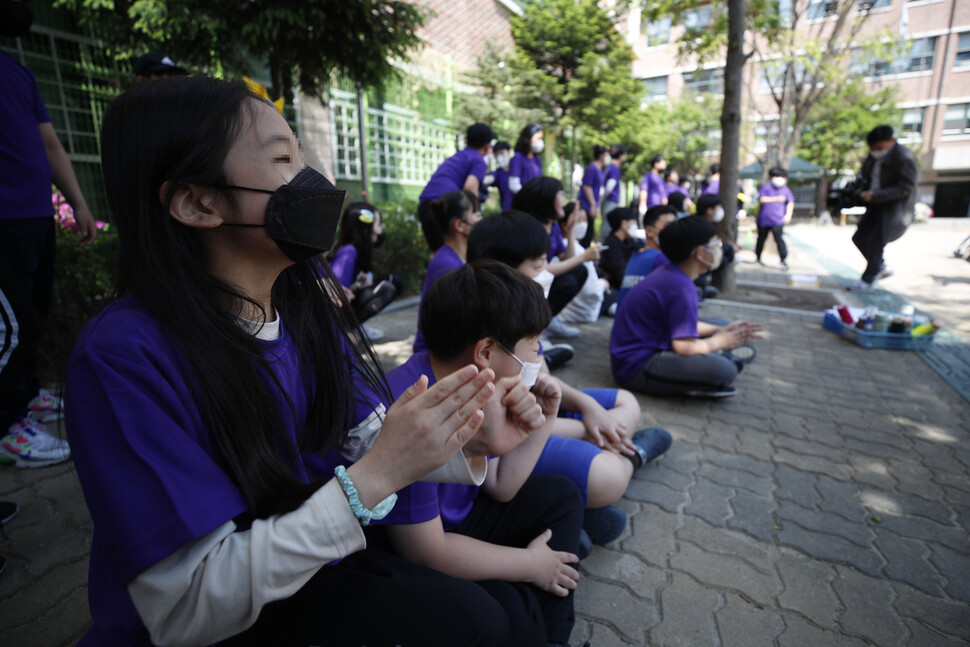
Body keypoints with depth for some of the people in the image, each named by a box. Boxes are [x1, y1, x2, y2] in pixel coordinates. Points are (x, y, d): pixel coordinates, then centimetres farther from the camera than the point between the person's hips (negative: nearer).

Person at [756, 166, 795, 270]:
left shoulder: (786, 189, 10)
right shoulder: (766, 187, 5)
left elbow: (790, 203, 5)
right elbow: (761, 199, -8)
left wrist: (788, 214, -11)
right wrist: (776, 199, -12)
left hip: (777, 220, 0)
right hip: (763, 219, 0)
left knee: (779, 239, -16)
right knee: (761, 239, 13)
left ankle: (783, 260, -16)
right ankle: (758, 258, 31)